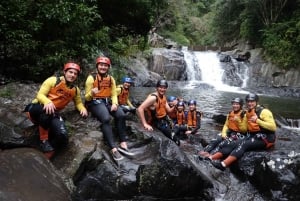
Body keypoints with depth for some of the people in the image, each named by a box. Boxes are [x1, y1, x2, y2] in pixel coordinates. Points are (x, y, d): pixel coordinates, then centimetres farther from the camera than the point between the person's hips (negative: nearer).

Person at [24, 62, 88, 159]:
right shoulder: (53, 80, -3)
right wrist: (47, 102, -32)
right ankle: (44, 140, -22)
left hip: (53, 114, 3)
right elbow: (40, 95, -9)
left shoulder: (75, 90, 12)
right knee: (47, 110, -43)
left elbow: (78, 102, 26)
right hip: (36, 109, -3)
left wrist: (83, 109, 1)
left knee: (63, 138, -28)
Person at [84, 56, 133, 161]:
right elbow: (87, 98, -4)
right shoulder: (91, 78, -2)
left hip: (108, 102, 4)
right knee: (106, 118, -35)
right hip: (95, 102, -4)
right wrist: (92, 93, -27)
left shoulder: (111, 79, 12)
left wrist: (114, 103, -12)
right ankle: (114, 148, -36)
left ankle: (123, 144, -21)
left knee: (121, 115, -26)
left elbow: (114, 94, 9)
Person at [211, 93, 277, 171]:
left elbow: (273, 127, -19)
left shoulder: (263, 112, -10)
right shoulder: (247, 113, 12)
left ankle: (223, 164, -43)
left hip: (265, 138, -7)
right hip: (252, 136, 7)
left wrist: (257, 121, -24)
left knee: (243, 145, -30)